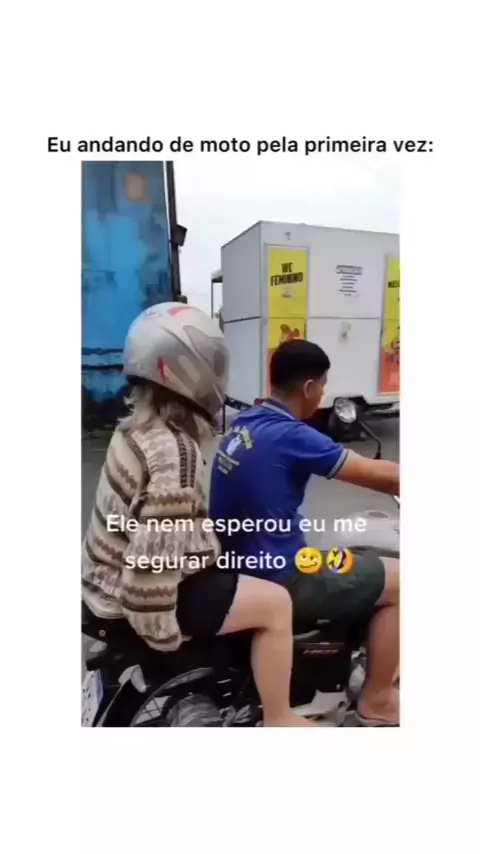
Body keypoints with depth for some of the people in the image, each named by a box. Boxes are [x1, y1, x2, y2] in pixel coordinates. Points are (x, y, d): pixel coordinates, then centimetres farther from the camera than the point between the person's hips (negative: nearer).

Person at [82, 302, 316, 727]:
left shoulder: (139, 425, 1)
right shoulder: (173, 452, -28)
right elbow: (154, 551, -29)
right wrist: (161, 630, -18)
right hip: (136, 591, -10)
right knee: (275, 603, -7)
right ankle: (278, 720, 12)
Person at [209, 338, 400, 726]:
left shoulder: (246, 424, 5)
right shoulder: (291, 436, -22)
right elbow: (382, 476, -18)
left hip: (239, 568, 9)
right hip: (278, 579, -9)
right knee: (398, 582, 5)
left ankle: (380, 666, 44)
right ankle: (376, 700, 18)